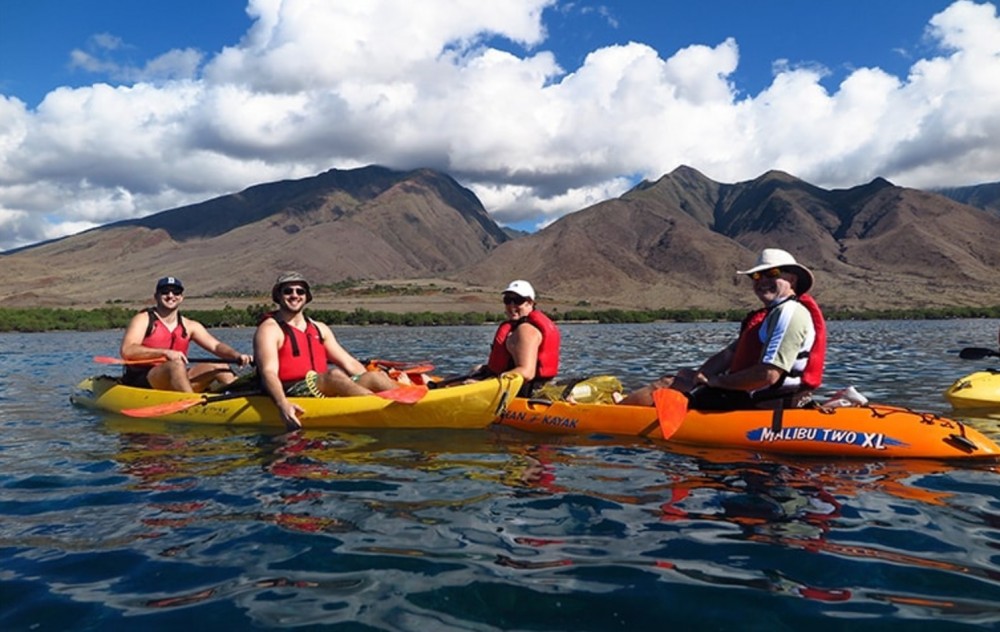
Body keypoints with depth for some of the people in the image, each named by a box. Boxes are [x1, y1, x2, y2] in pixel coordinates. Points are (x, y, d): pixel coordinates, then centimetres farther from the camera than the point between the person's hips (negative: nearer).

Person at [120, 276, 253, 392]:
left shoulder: (189, 326, 12)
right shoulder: (143, 320, -1)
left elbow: (216, 345, 2)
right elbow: (126, 351, -17)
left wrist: (237, 356, -19)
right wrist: (165, 352, -29)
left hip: (176, 379, 6)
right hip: (140, 381, -6)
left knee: (221, 368, -8)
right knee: (176, 365, -33)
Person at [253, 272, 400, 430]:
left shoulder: (319, 328, 22)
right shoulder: (270, 329, 3)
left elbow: (350, 363, 18)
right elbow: (268, 372, -13)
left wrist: (377, 383, 4)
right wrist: (282, 405, -32)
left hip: (326, 390, 6)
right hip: (291, 392, -6)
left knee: (375, 375, -18)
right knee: (334, 375, -34)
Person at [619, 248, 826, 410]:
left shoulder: (790, 313, -18)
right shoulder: (772, 314, 18)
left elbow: (768, 375, -28)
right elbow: (730, 354, 13)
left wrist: (717, 380, -15)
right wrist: (699, 376, -3)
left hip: (758, 407, -10)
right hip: (755, 399, 10)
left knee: (666, 387, -6)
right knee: (672, 381, 17)